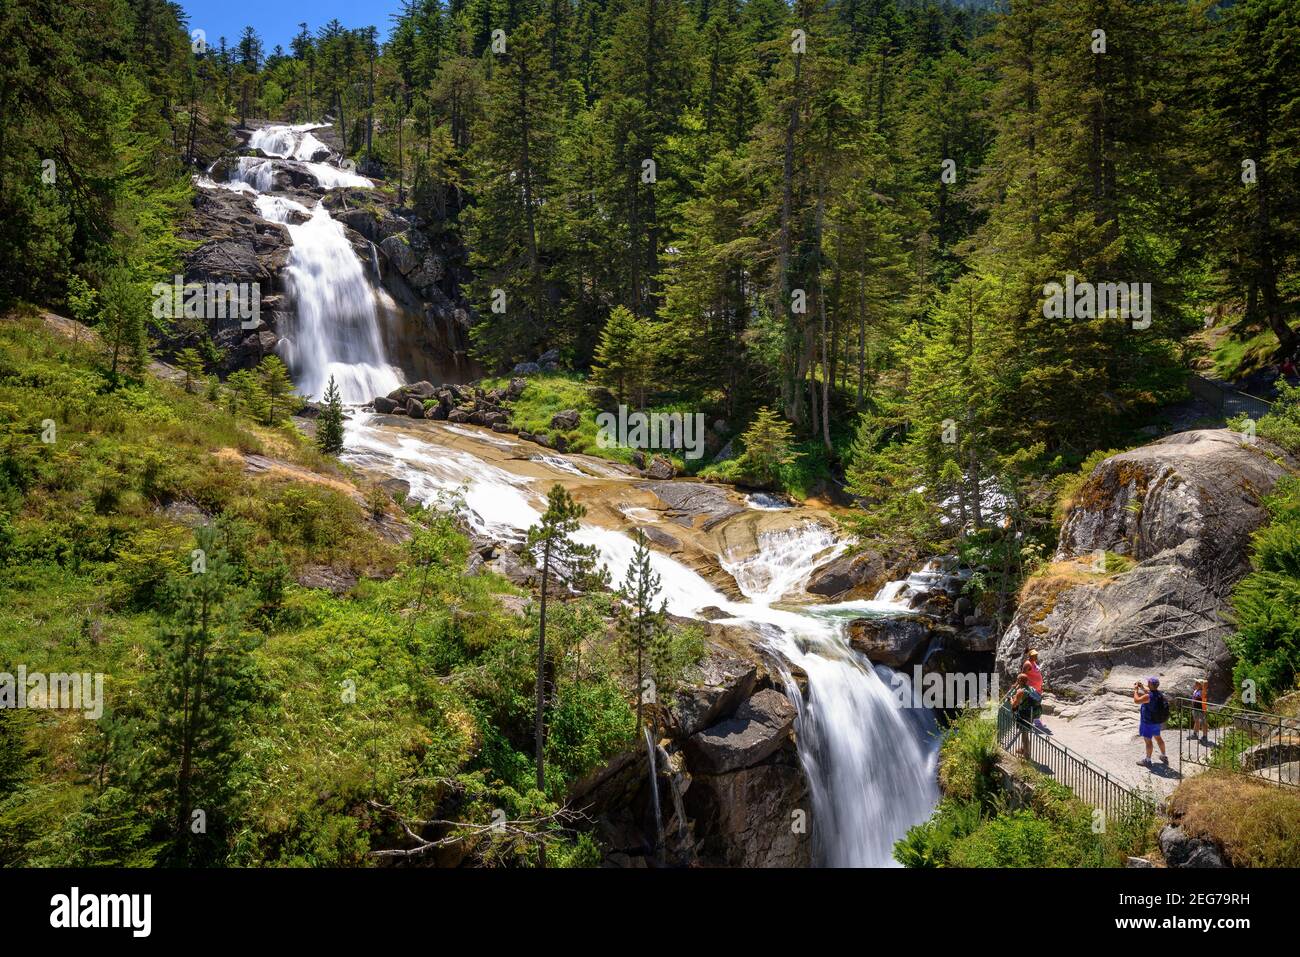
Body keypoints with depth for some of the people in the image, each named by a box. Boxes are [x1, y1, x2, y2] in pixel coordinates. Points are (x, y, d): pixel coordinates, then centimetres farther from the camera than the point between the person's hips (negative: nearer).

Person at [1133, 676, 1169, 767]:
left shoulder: (1149, 696, -30)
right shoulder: (1159, 693, -4)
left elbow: (1136, 700, -22)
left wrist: (1136, 690, -11)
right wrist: (1142, 688, 14)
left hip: (1148, 722, -8)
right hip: (1157, 721, 8)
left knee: (1148, 740, 4)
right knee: (1158, 737, 24)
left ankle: (1147, 760, 14)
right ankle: (1164, 757, 37)